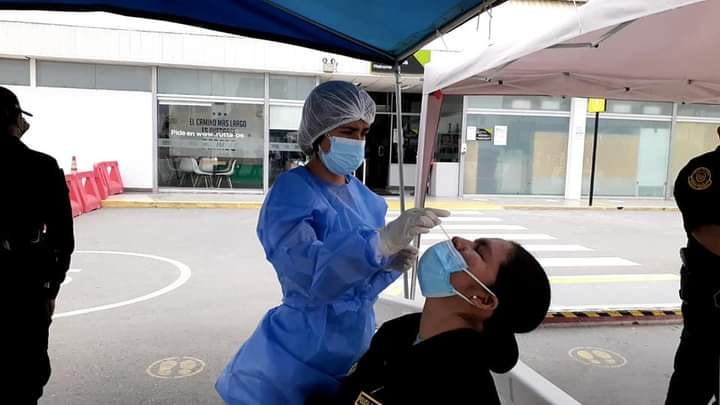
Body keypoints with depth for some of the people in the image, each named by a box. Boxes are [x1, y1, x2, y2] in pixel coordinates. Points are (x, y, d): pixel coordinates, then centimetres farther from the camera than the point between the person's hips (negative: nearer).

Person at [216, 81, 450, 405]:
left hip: (355, 342, 7)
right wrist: (382, 241, -44)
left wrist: (390, 263, -13)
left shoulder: (360, 193, 3)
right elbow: (306, 269, -33)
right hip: (303, 355, -6)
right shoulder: (292, 192, -17)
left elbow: (357, 272, 7)